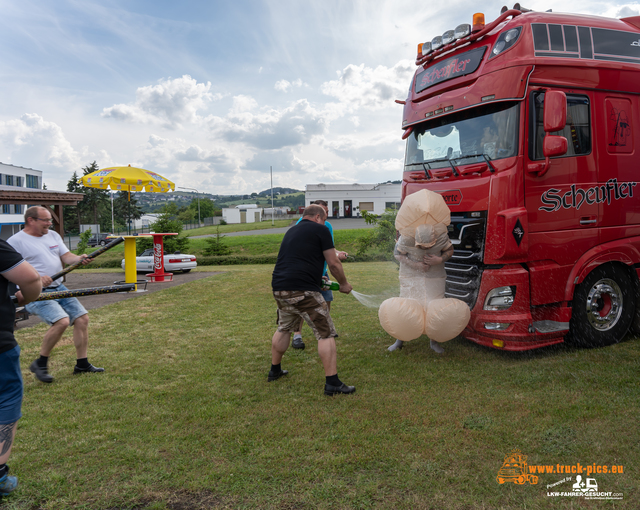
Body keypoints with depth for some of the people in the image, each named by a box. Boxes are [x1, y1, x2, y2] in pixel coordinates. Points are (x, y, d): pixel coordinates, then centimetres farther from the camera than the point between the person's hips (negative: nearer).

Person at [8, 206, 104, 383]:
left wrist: (79, 258, -13)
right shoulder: (16, 241, -7)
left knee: (82, 318, 2)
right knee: (62, 321, -25)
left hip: (59, 288, 8)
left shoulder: (53, 235, 14)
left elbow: (66, 257, 9)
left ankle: (82, 364, 13)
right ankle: (40, 364, -4)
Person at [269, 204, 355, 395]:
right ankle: (332, 383, -1)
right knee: (325, 333, -1)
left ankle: (275, 370, 38)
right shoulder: (320, 230, 1)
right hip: (302, 290, -8)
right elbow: (333, 263, 0)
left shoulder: (291, 231, 23)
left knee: (284, 328, 27)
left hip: (279, 287, 8)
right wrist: (344, 284, 15)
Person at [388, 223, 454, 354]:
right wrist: (415, 265, -24)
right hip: (411, 276, -1)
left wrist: (440, 260, -26)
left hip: (434, 276, 1)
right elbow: (398, 254, -12)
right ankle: (400, 341, 16)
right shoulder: (406, 238, -28)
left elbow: (450, 250, -6)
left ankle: (434, 341, 18)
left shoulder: (441, 236, -24)